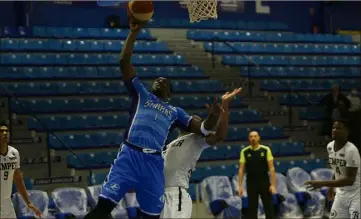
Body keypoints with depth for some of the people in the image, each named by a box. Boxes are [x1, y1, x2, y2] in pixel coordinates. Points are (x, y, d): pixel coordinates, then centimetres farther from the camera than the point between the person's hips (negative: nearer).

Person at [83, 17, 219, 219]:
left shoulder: (175, 112, 26)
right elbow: (124, 63, 12)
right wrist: (134, 33, 6)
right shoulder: (141, 94, 21)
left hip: (154, 162, 3)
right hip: (129, 155, -3)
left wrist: (213, 117, -3)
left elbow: (201, 129, 19)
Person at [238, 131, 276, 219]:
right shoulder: (244, 152, 0)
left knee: (269, 208, 1)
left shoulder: (266, 150, -3)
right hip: (251, 183, 1)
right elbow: (241, 170, 1)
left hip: (264, 182, -1)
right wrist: (240, 186, -4)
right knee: (252, 209, 4)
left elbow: (271, 168, -3)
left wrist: (273, 184, -10)